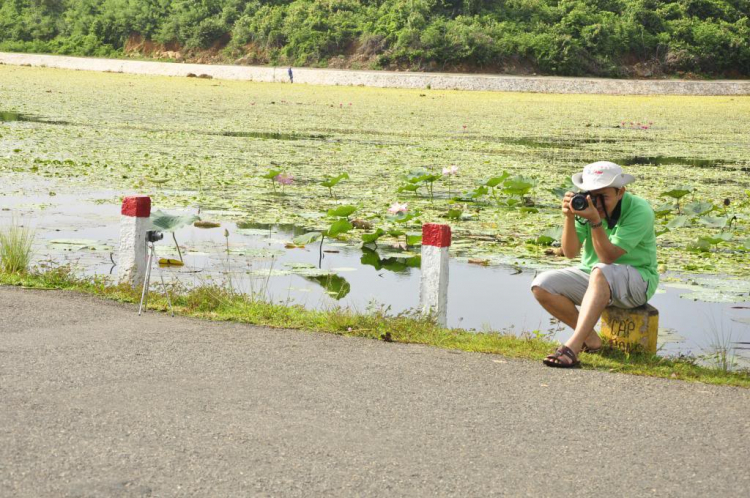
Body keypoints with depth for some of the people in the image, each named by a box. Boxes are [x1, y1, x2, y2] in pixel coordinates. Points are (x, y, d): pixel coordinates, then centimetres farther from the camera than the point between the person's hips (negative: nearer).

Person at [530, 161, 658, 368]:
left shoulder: (639, 211, -20)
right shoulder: (584, 205, -6)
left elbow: (608, 257, -27)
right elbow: (570, 252, -12)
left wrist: (595, 221, -38)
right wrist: (569, 217, -27)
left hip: (636, 280, -6)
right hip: (593, 280, 6)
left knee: (600, 272, -40)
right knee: (541, 284, -15)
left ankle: (572, 347, -47)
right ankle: (590, 338, -6)